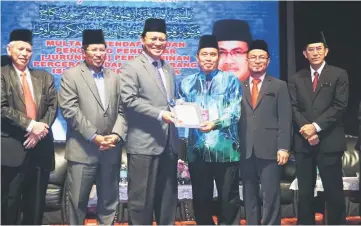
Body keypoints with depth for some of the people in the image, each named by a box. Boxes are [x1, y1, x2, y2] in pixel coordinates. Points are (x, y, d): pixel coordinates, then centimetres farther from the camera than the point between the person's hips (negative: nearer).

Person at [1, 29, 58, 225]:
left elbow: (53, 105, 6)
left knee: (36, 202, 11)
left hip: (40, 146, 4)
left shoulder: (44, 77, 15)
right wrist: (30, 125, -17)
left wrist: (40, 128, -10)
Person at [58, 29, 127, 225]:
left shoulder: (114, 77, 14)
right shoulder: (71, 75, 0)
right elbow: (69, 110, -10)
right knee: (78, 200, 4)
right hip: (82, 150, -4)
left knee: (109, 200, 11)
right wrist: (94, 137, -14)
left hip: (111, 150, 4)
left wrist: (117, 135, -9)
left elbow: (121, 110, 9)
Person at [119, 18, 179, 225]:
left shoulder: (169, 69, 18)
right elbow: (129, 100, -15)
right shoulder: (132, 68, -4)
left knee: (168, 196, 14)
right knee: (142, 197, 1)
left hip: (169, 142, 7)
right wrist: (159, 114, -21)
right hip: (144, 143, -7)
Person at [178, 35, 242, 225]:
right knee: (201, 198, 11)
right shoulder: (187, 83, 14)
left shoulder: (230, 80, 6)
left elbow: (234, 111, -5)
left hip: (225, 147, -2)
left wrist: (215, 123, -21)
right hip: (197, 148, 2)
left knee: (229, 197, 5)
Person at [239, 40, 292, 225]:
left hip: (269, 149, -2)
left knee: (271, 196, -1)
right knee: (249, 196, 8)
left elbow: (285, 119, 1)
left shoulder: (279, 86, 7)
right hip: (245, 150, 2)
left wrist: (283, 148, -8)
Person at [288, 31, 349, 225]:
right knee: (304, 193, 8)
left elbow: (339, 106, -5)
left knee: (334, 192, 2)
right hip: (303, 142, 3)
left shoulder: (339, 75, 4)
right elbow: (293, 108, 4)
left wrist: (316, 126, -13)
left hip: (329, 142, -3)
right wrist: (305, 129, -11)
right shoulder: (296, 79, 13)